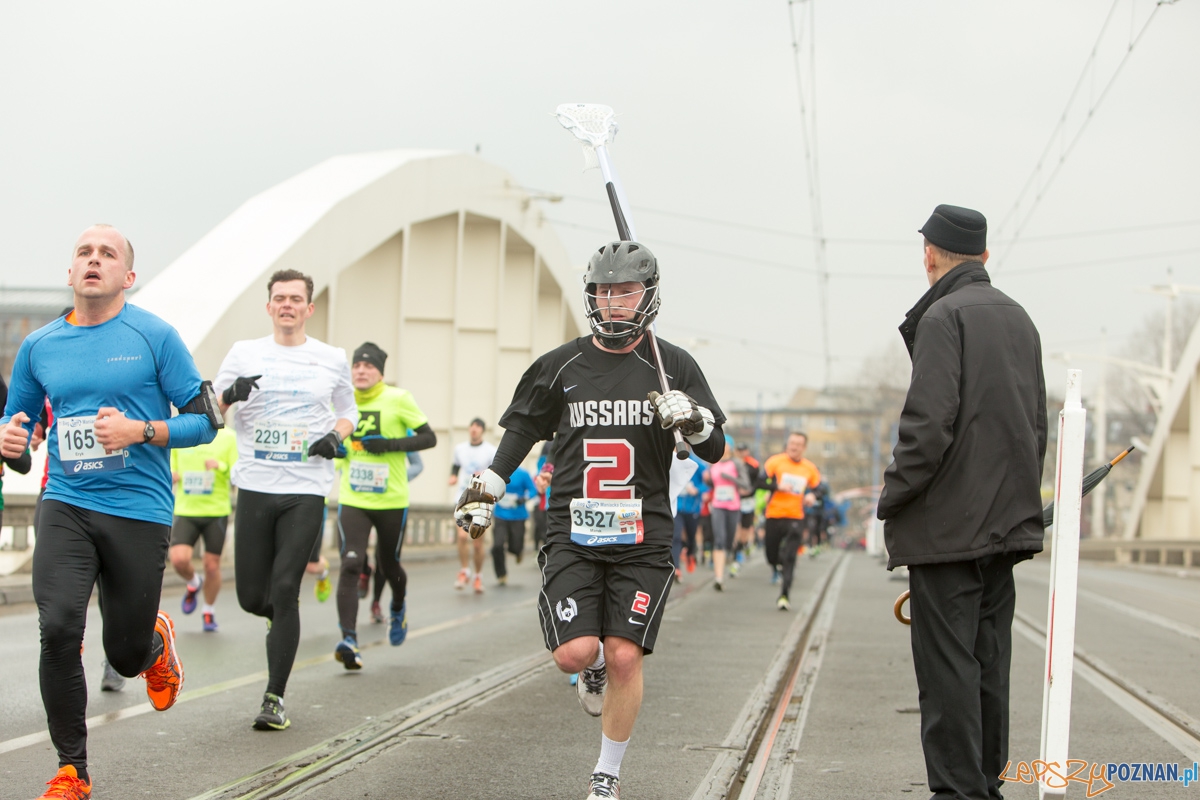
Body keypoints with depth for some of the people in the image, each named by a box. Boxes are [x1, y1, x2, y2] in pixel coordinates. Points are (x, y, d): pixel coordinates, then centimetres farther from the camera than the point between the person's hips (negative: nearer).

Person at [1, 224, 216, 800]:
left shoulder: (154, 336, -2)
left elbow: (204, 422, -1)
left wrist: (140, 431, -18)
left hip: (139, 509, -2)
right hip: (66, 506, 2)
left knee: (126, 657, 5)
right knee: (58, 630, -18)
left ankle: (157, 640, 45)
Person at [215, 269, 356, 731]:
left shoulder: (332, 359, 8)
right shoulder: (244, 354, 8)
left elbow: (348, 411, 21)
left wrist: (337, 435, -1)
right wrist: (230, 394, -12)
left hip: (306, 490, -1)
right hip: (255, 487, 1)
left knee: (284, 590, -11)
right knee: (251, 597, 1)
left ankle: (275, 698, -4)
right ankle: (282, 622, 38)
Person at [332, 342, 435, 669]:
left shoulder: (398, 399, -6)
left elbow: (429, 437, -6)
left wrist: (390, 445, -19)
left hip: (391, 501, -1)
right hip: (352, 500, 1)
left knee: (387, 566, 14)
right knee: (351, 565, -16)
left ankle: (398, 608, 48)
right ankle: (349, 640, -22)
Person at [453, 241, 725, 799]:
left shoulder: (672, 366, 4)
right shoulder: (561, 365, 7)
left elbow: (714, 451, 5)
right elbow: (522, 429, 20)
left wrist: (693, 420, -16)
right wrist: (484, 491, 13)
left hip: (642, 538, -1)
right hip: (572, 533, 1)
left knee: (624, 658, -6)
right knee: (574, 652, -15)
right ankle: (595, 668, 24)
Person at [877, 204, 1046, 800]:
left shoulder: (944, 315, -10)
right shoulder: (1019, 318, 15)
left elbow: (929, 421, -20)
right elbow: (1036, 422, 19)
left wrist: (893, 497, -10)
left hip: (948, 521, -8)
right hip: (1007, 521, 8)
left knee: (947, 662, -6)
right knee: (987, 661, 13)